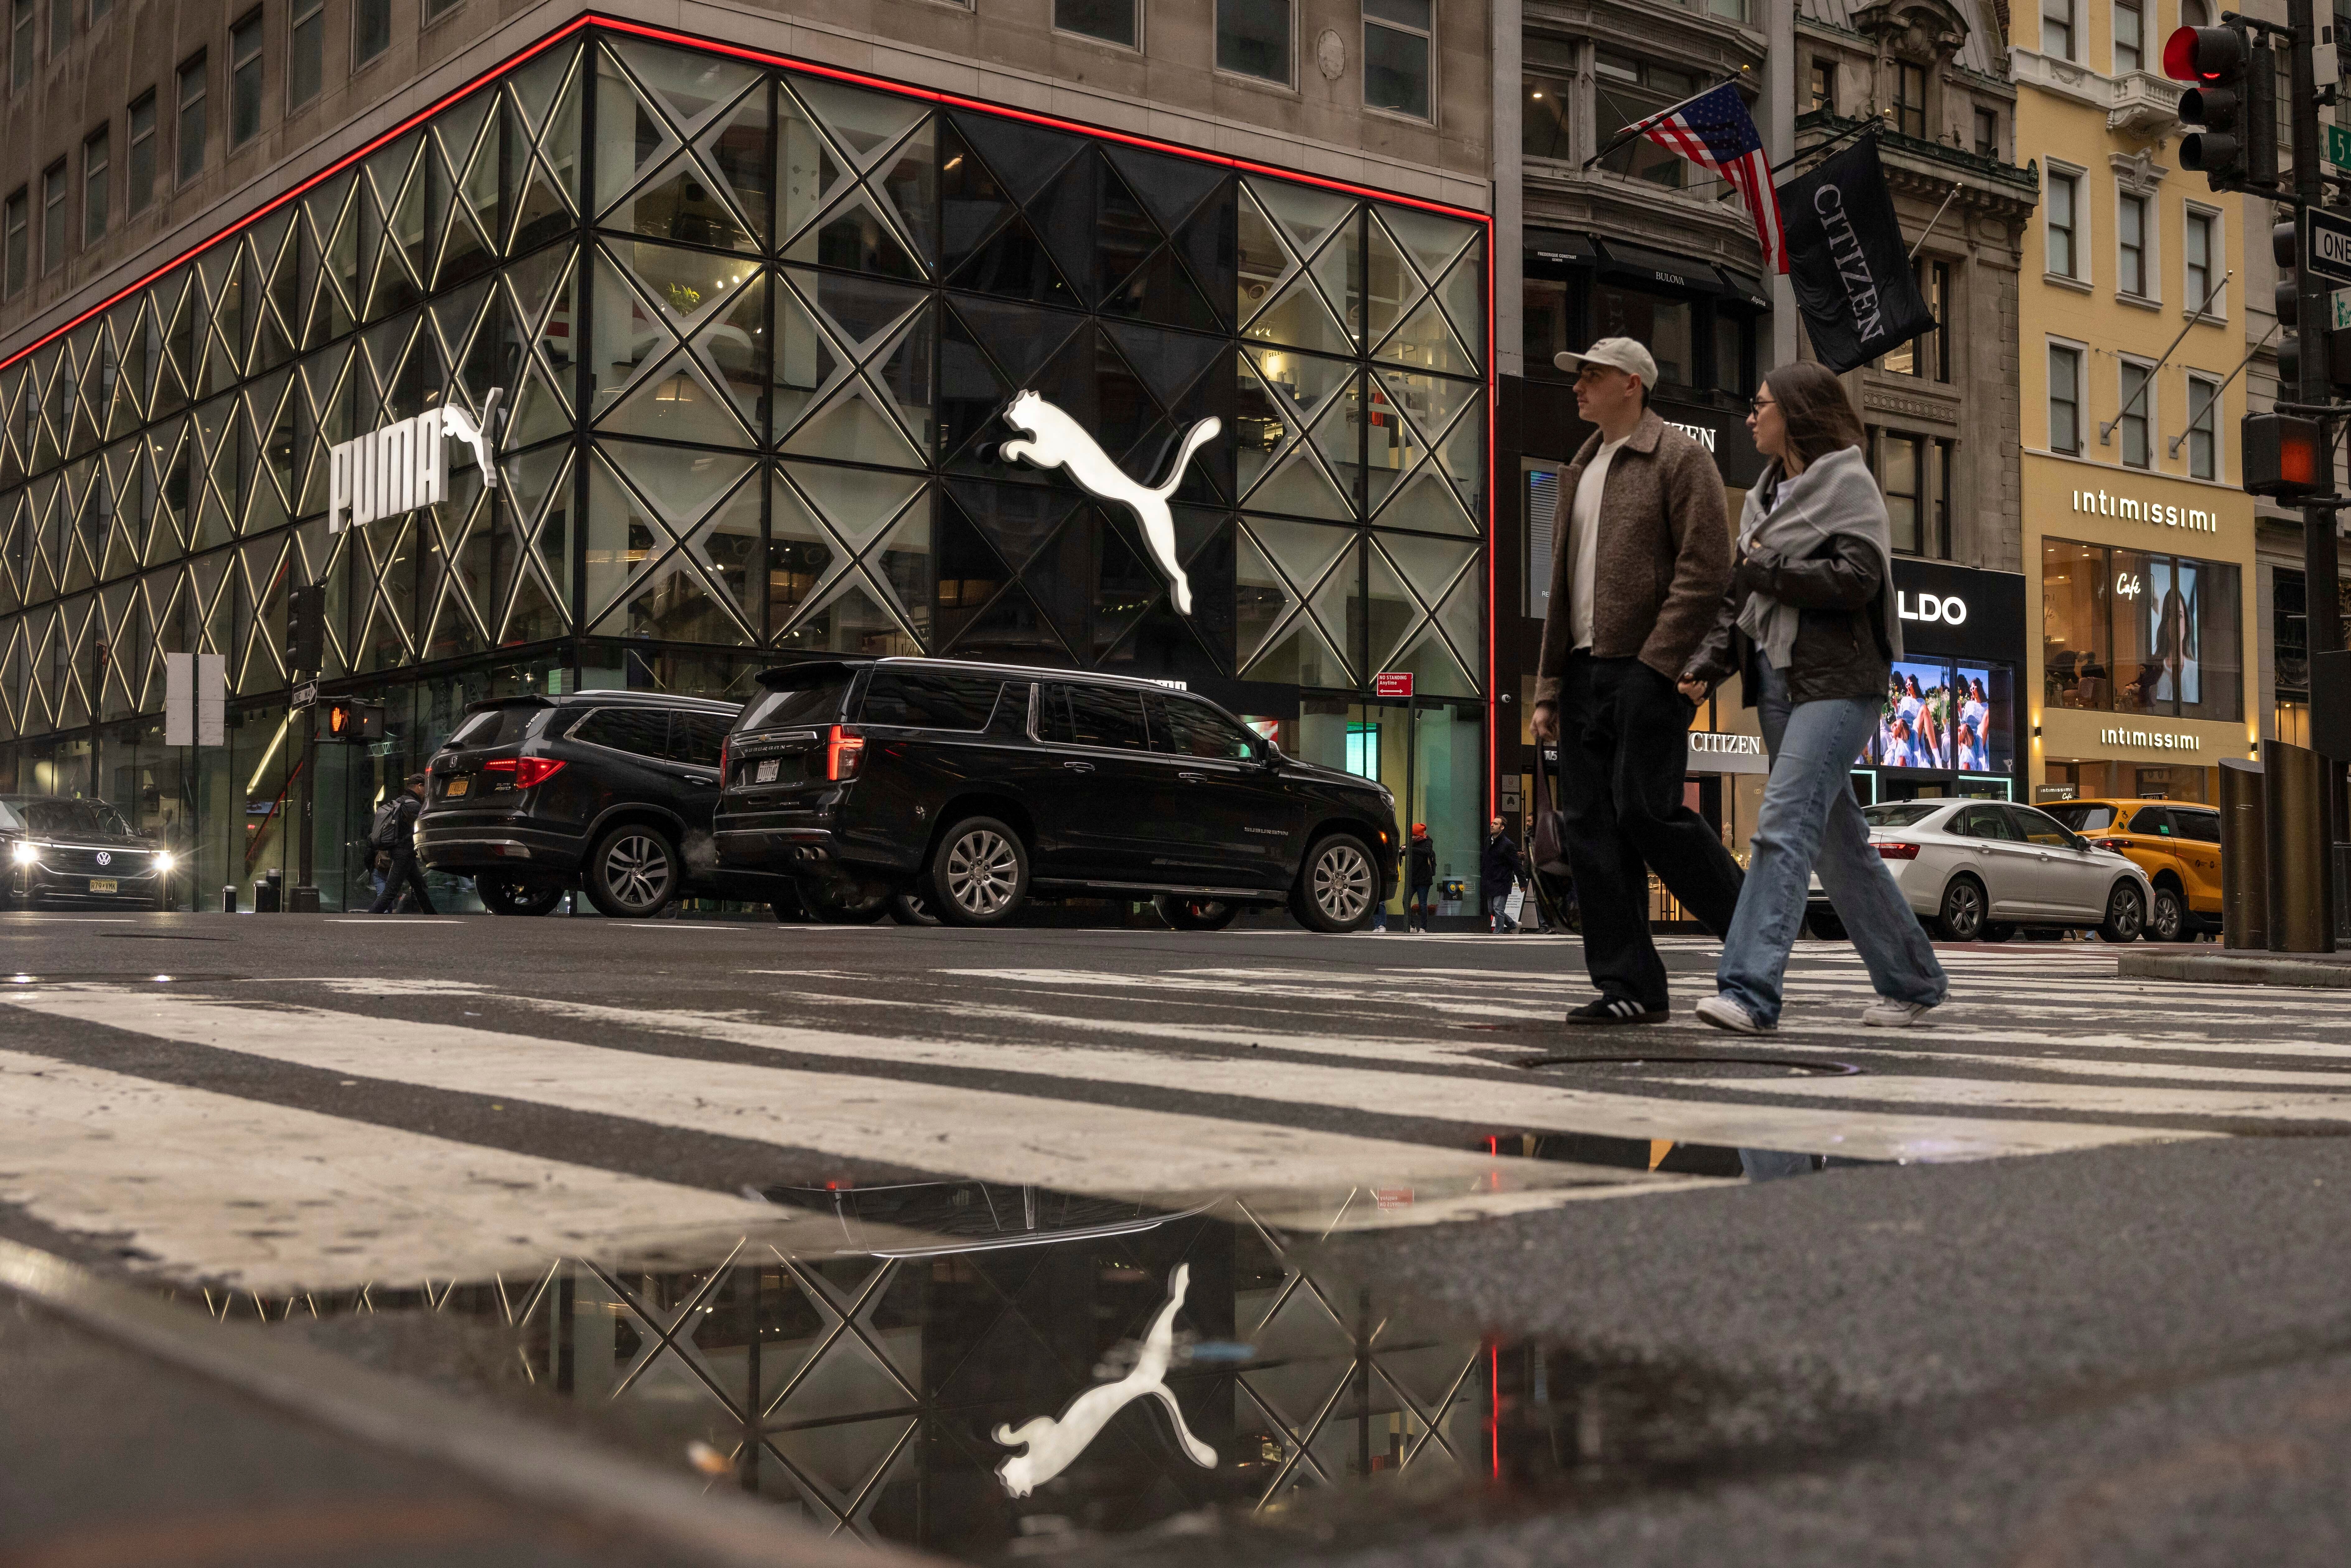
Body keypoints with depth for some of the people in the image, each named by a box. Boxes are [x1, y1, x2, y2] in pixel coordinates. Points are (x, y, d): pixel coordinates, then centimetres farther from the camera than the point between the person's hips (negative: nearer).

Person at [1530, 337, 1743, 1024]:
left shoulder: (1680, 459, -2)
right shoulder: (1581, 470, 22)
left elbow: (1705, 573, -11)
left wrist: (1654, 667, -18)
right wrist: (1548, 688, 14)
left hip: (1647, 670, -8)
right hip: (1585, 670, 8)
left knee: (1646, 811, -13)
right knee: (1589, 827, 2)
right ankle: (1628, 987, 6)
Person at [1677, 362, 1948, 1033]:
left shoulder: (1847, 482, -3)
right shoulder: (1765, 496, 20)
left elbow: (1857, 579, -17)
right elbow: (1740, 598, 16)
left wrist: (1767, 570, -9)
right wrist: (1706, 667, 2)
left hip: (1835, 681, -8)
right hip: (1777, 680, 8)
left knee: (1784, 826, -18)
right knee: (1838, 841, 10)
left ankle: (1751, 991, -23)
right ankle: (1912, 980, 21)